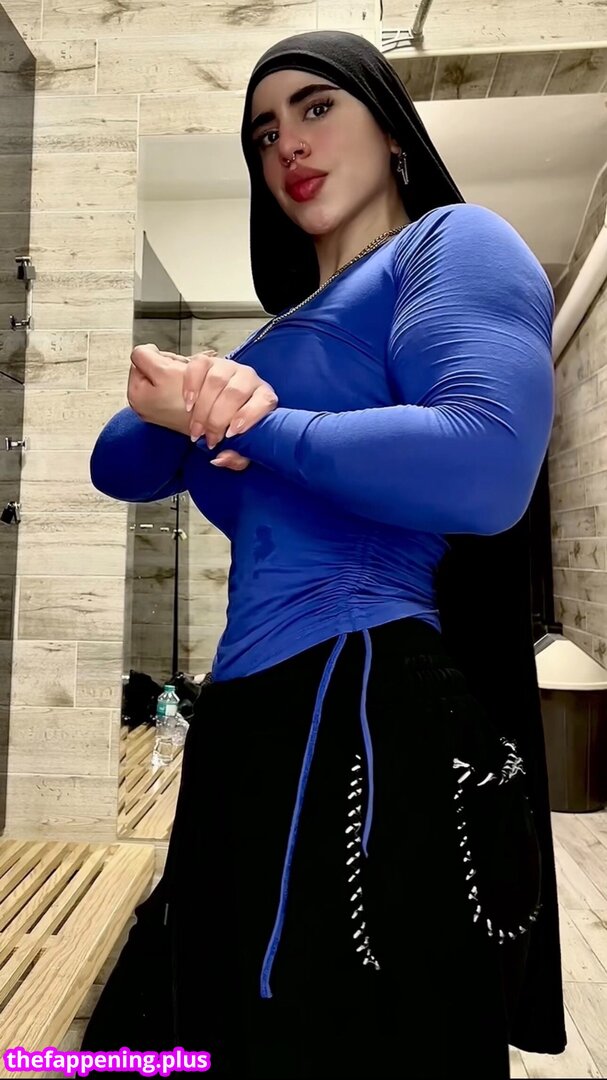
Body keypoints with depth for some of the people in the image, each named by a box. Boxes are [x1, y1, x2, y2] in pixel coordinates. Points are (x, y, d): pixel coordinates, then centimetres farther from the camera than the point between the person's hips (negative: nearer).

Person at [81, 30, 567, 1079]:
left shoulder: (456, 242, 0)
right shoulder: (290, 331, 23)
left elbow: (483, 469, -22)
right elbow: (120, 468, 18)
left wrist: (254, 424, -10)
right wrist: (175, 400, -5)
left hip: (364, 710, -8)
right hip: (259, 723, 9)